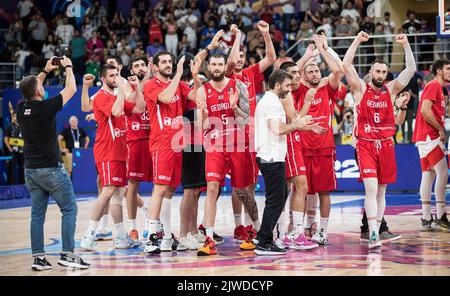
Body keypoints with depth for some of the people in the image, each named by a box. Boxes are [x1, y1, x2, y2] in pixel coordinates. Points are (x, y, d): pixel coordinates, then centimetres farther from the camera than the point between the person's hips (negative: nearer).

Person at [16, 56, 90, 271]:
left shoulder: (21, 108, 2)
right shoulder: (46, 107, -15)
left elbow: (30, 90, 25)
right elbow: (71, 89, -2)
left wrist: (45, 71, 29)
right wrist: (68, 67, 13)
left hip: (31, 169, 7)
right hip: (50, 169, -7)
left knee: (37, 214, 8)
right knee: (69, 209, 1)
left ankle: (38, 257, 6)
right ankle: (68, 254, -5)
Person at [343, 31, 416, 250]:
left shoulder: (391, 90, 8)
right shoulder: (360, 89, 1)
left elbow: (411, 70, 1)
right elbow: (346, 65, -11)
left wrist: (406, 45, -7)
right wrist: (357, 41, -13)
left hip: (386, 145, 4)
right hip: (365, 145, -4)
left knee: (381, 191, 8)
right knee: (371, 188, -16)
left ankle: (375, 232, 17)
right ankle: (373, 234, -22)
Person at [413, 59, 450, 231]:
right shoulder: (433, 86, -10)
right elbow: (425, 110, -21)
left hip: (427, 138, 10)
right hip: (429, 136, -10)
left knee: (428, 175, 8)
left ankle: (426, 220, 7)